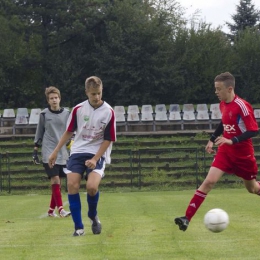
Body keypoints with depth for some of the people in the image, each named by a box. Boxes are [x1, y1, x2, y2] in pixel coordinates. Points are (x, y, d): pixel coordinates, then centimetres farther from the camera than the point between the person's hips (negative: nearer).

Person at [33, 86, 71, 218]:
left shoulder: (66, 113, 6)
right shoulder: (44, 114, 1)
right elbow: (39, 133, 8)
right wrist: (35, 150, 6)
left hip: (63, 154, 3)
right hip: (49, 153, -3)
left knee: (58, 183, 5)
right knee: (55, 180, -15)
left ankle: (51, 209, 16)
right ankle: (60, 209, -19)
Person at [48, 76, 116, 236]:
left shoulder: (109, 112, -9)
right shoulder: (78, 109, -2)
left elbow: (108, 140, -5)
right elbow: (69, 132, 11)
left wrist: (95, 159, -14)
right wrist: (55, 152, 12)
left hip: (98, 154, -2)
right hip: (78, 152, 3)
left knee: (92, 186, -24)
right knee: (72, 185, -15)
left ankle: (93, 216, 8)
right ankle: (79, 227, -4)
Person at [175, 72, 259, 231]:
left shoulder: (242, 106, -22)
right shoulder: (223, 104, 1)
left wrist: (232, 140, -31)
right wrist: (212, 139, 15)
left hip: (243, 154, -5)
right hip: (225, 151, 5)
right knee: (209, 181, -12)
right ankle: (187, 218, -18)